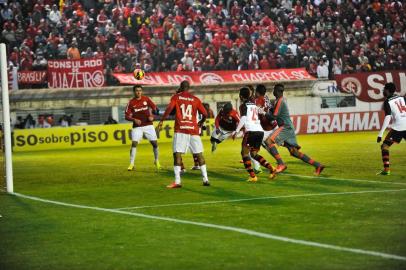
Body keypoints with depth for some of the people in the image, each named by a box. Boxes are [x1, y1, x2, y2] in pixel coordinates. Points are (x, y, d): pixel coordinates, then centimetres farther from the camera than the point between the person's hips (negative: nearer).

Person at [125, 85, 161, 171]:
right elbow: (127, 116, -3)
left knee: (155, 143, 0)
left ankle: (157, 161, 21)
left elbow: (154, 108, 8)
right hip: (137, 126, -1)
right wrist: (134, 119, -21)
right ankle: (131, 164, -9)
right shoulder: (131, 102, -3)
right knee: (134, 143, -14)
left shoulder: (146, 99, 1)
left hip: (148, 125, 1)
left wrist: (152, 116, -10)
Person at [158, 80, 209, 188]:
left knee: (177, 154, -5)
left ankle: (177, 181, -15)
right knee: (199, 154, 11)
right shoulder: (195, 99, 12)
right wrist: (201, 122, 28)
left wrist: (161, 121, -7)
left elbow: (169, 108, -10)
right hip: (193, 130, 3)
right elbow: (205, 114, 9)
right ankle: (205, 179, 13)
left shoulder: (176, 97, 6)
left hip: (180, 130, -3)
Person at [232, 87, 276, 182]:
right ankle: (271, 168, 1)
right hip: (260, 131, 7)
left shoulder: (244, 105, 2)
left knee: (245, 152, 2)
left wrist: (236, 131, -13)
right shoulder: (254, 105, 22)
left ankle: (252, 176, -10)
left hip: (251, 131, -7)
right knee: (254, 154, 18)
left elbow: (243, 119, -11)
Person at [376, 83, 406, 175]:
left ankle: (386, 169, -5)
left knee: (385, 145, 5)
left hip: (398, 127, -5)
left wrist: (380, 134, -15)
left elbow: (387, 118, -13)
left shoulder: (387, 102, -3)